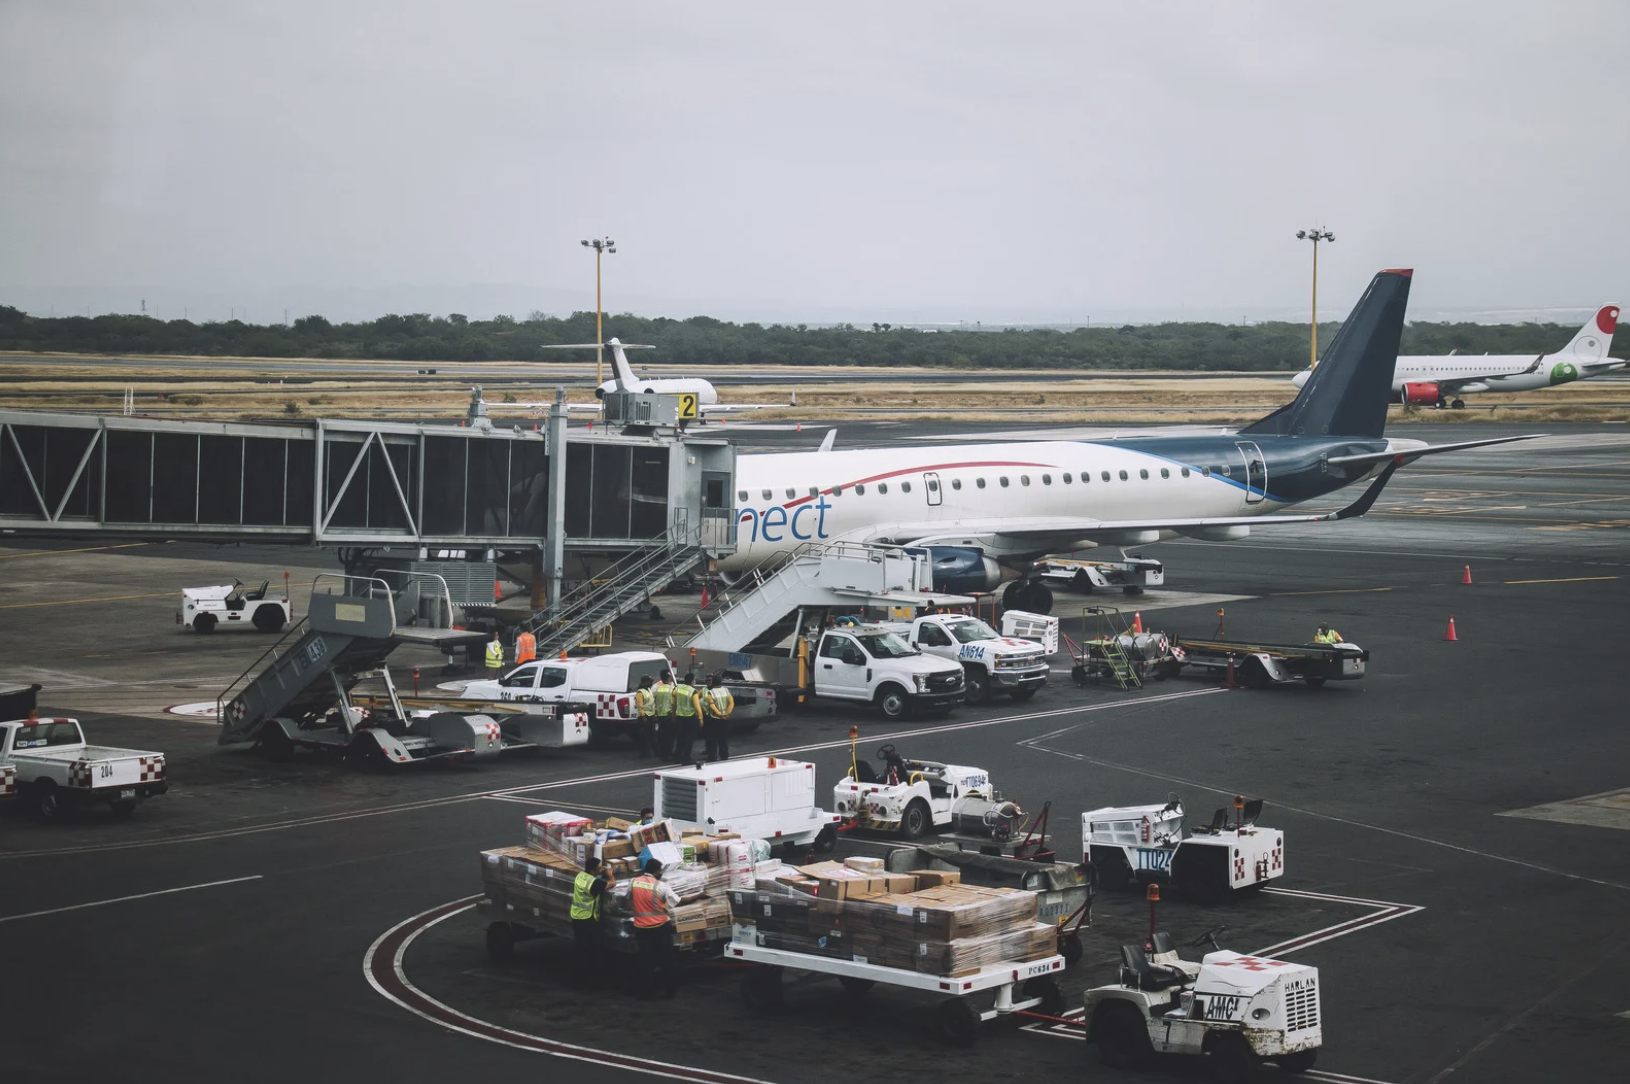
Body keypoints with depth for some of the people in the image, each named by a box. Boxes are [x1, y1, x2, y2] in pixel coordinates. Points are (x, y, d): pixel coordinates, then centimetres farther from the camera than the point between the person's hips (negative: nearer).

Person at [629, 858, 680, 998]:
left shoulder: (633, 883, -3)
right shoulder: (661, 887, -15)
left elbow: (630, 904, 8)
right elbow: (678, 902, -9)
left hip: (641, 928, 3)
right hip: (660, 927, -3)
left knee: (646, 960, 11)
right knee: (666, 959, 10)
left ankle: (646, 990, 13)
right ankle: (669, 989, 14)